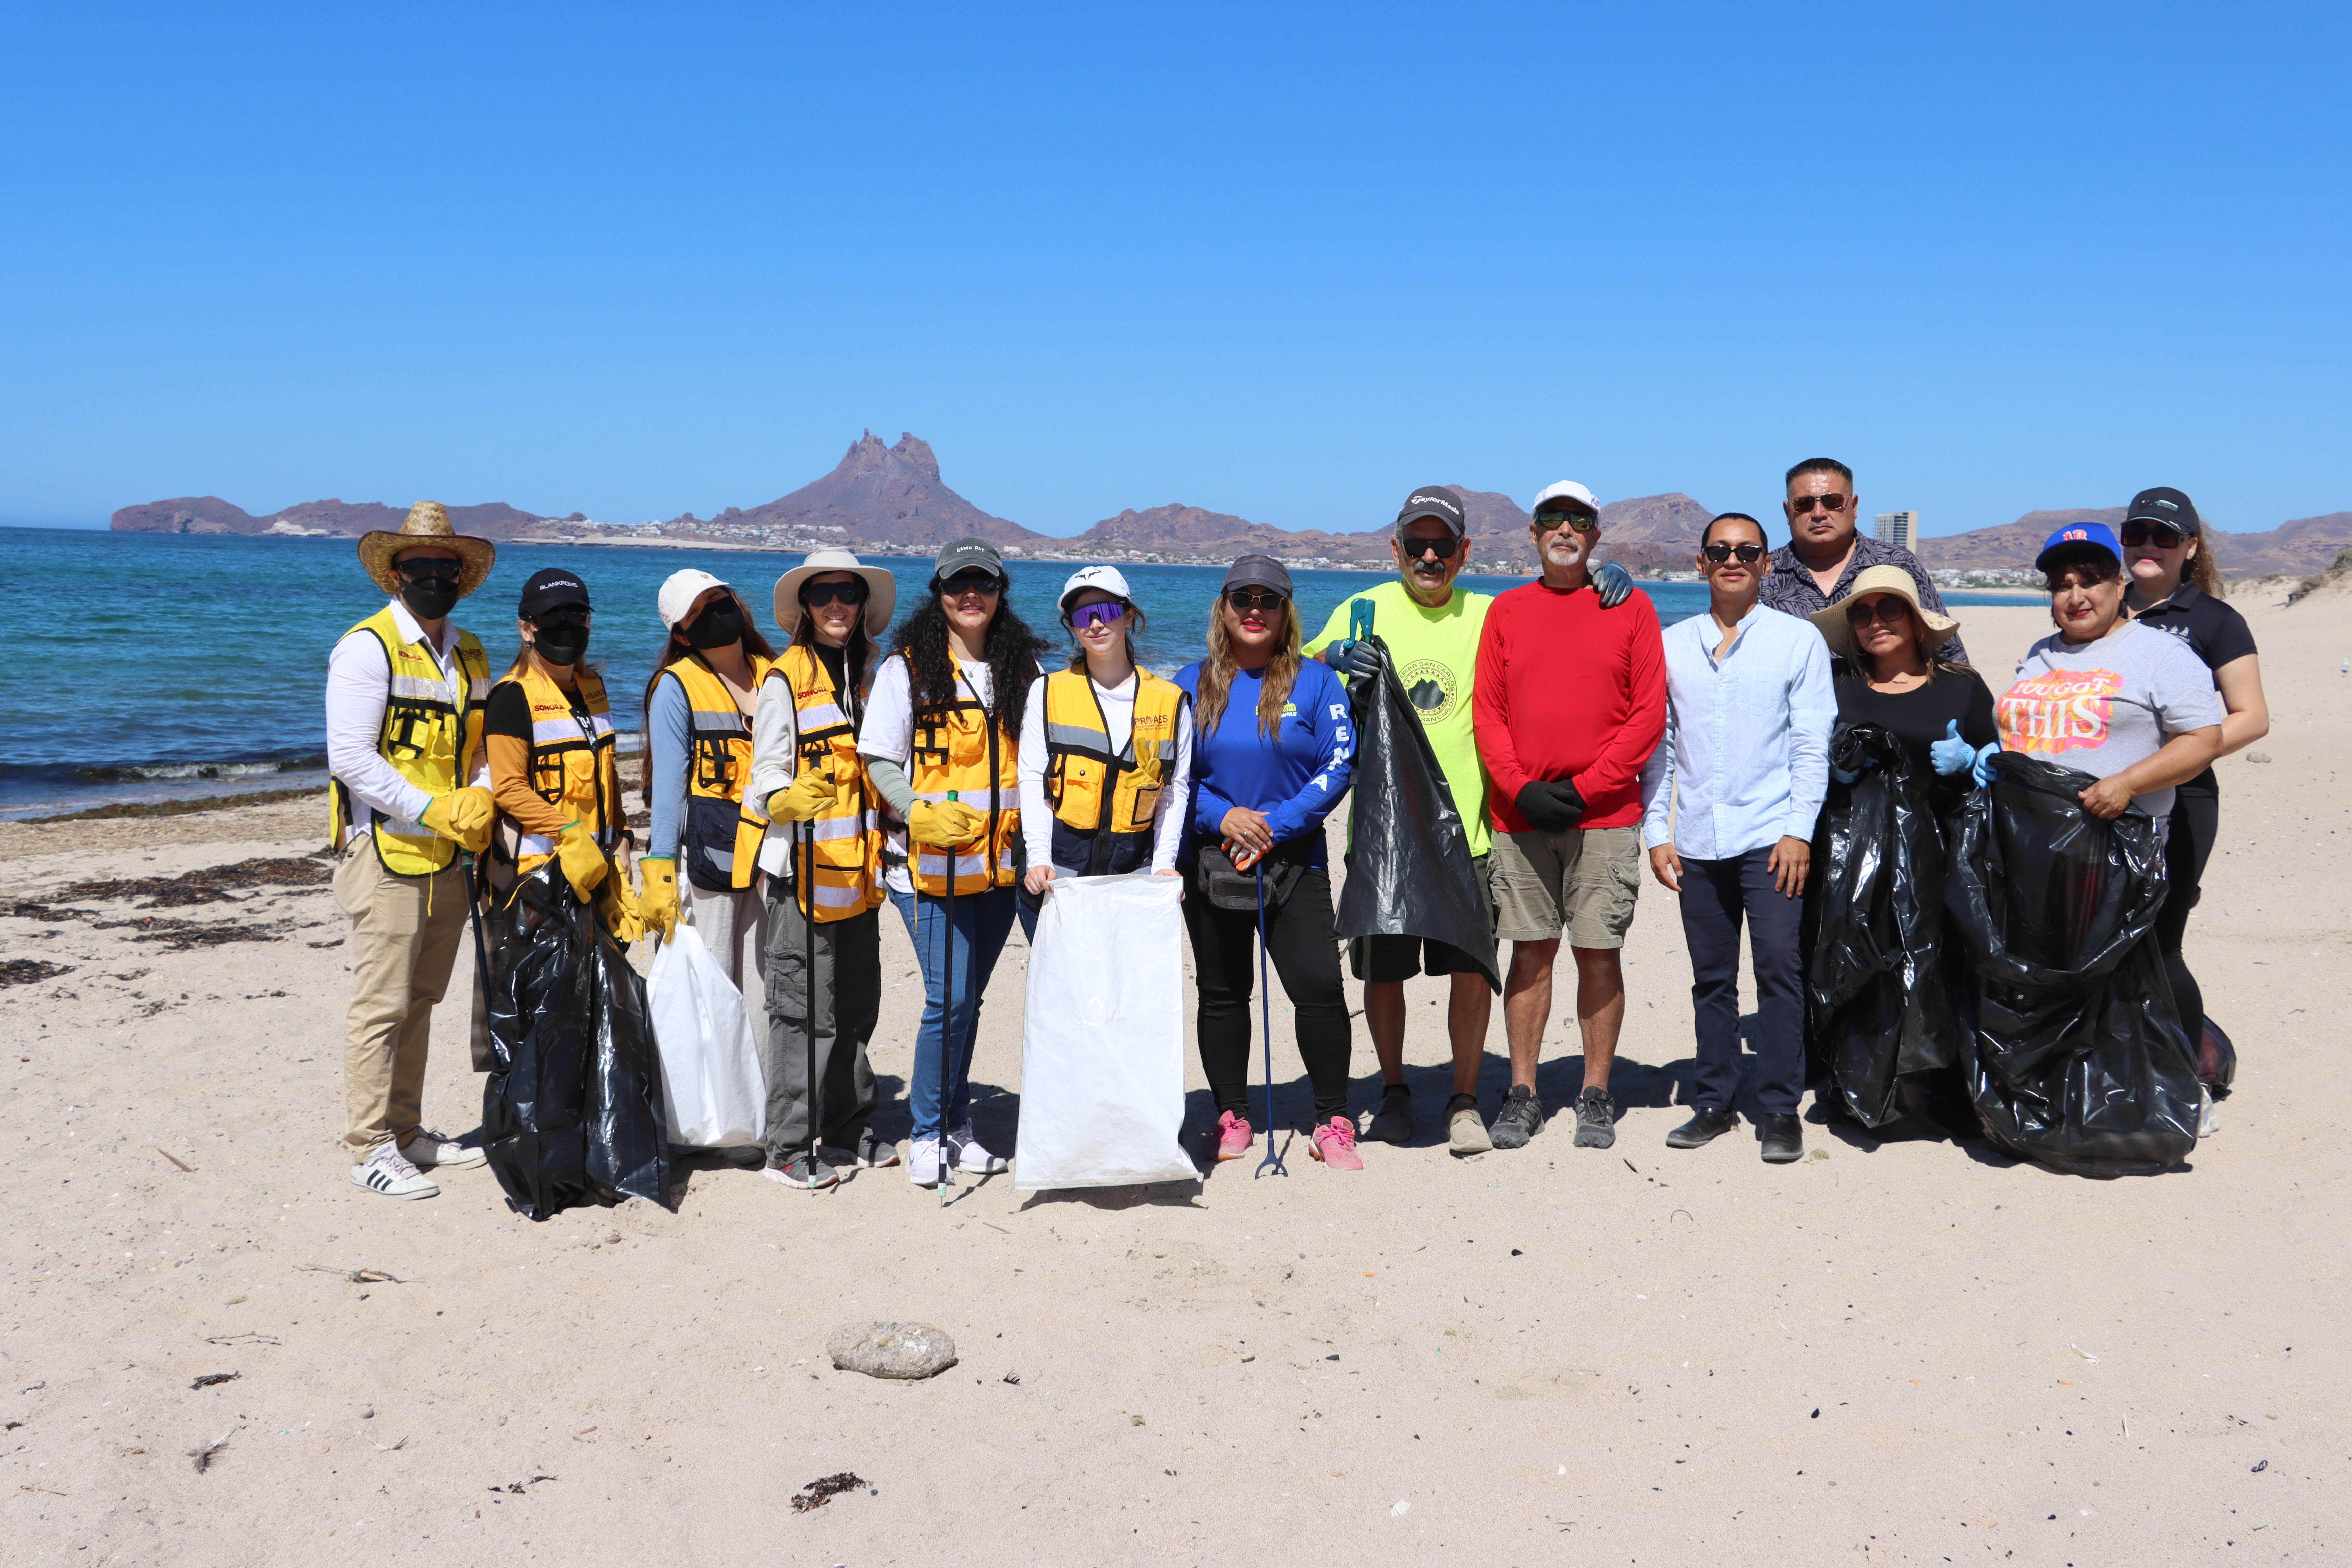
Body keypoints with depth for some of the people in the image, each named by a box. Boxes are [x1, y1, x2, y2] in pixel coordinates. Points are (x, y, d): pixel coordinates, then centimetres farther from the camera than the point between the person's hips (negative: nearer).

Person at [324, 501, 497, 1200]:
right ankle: (369, 1149, 4)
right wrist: (432, 809, -18)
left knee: (419, 1002, 14)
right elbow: (350, 757, -15)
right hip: (386, 853, -7)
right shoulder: (367, 646, -8)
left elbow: (485, 745, 18)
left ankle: (406, 1132, 24)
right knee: (381, 1005, -5)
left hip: (450, 855, 7)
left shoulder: (469, 653, 14)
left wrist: (479, 799, -3)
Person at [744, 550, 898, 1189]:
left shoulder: (867, 675, 14)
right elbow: (765, 782, -12)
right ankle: (790, 1147, 4)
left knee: (855, 1007, 13)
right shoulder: (784, 680, -7)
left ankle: (847, 1131, 25)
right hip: (803, 870, -7)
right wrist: (791, 801, -32)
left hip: (857, 870, 7)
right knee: (805, 1010, -5)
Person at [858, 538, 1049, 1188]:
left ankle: (957, 1126, 25)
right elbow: (880, 760, -3)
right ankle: (927, 1134, 10)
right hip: (934, 864, -4)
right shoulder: (907, 668, -1)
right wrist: (921, 813, -19)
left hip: (1003, 862, 4)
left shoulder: (1022, 667, 10)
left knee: (968, 998, 12)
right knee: (949, 999, -7)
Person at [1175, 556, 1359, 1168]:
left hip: (1294, 860, -2)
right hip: (1209, 861, 2)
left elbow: (1340, 763, -7)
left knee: (1319, 987, -10)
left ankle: (1334, 1124, 3)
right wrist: (1220, 816, -12)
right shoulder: (1192, 684, 6)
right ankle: (1232, 1118, 23)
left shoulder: (1314, 681, 0)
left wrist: (1278, 824, -14)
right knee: (1222, 993, 10)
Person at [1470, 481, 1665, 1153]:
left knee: (1599, 952, 2)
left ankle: (1596, 1094, 12)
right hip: (1521, 815, 2)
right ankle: (1522, 1093, 13)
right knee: (1530, 951, 5)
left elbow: (1648, 714, -1)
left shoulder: (1630, 607, 4)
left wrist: (1586, 787, -9)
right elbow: (1487, 712, 6)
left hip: (1605, 816, -1)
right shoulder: (1506, 611, 10)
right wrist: (1521, 788, -8)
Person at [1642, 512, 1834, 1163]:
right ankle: (1715, 1102, 17)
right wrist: (1656, 831, 4)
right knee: (1711, 976, 8)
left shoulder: (1799, 639, 3)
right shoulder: (1672, 644, 10)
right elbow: (1657, 743, 11)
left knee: (1778, 967, -6)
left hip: (1770, 837, -3)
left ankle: (1779, 1109, 2)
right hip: (1698, 840, 3)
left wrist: (1799, 829, -8)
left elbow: (1813, 742, 0)